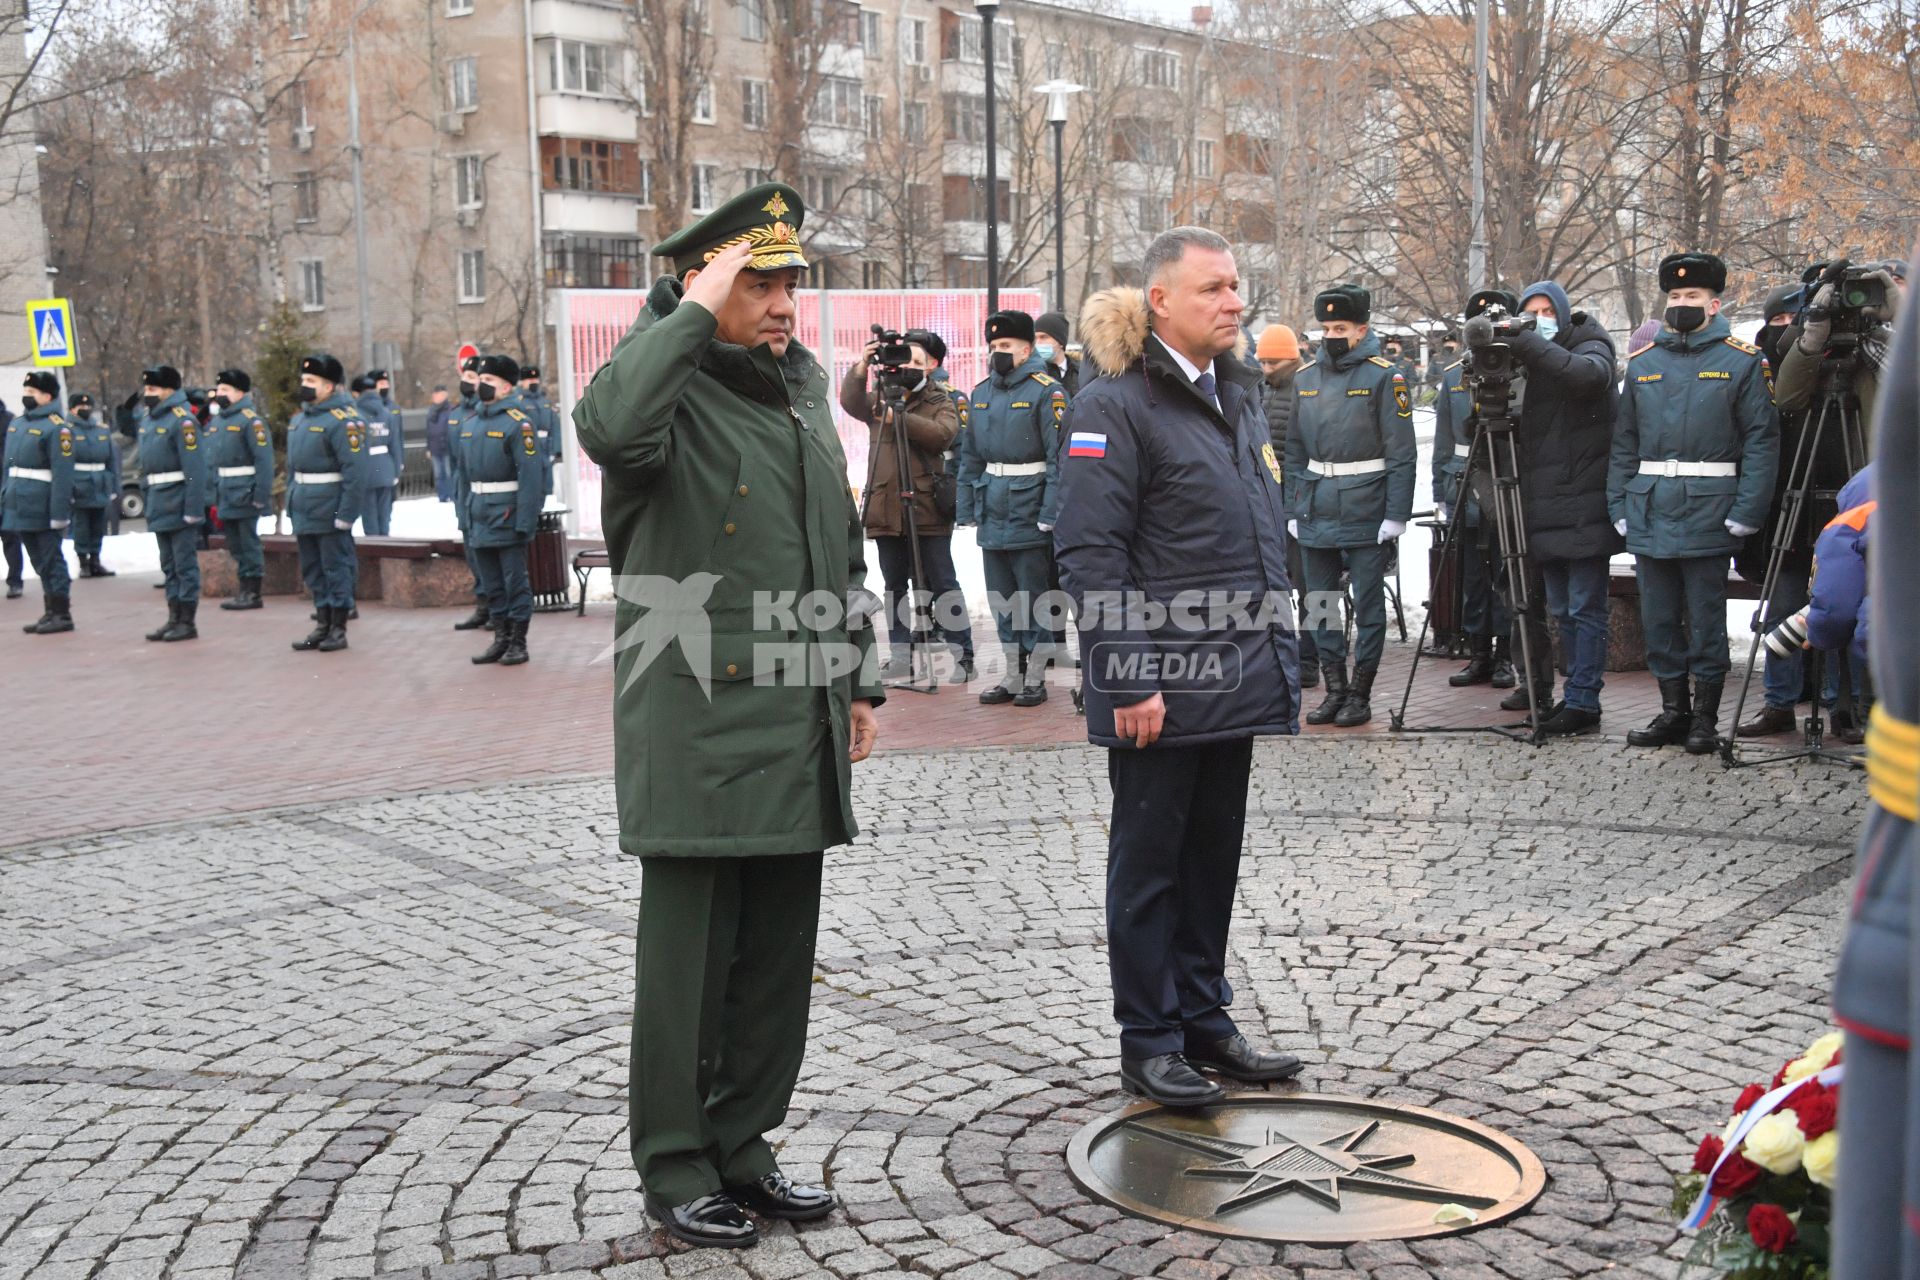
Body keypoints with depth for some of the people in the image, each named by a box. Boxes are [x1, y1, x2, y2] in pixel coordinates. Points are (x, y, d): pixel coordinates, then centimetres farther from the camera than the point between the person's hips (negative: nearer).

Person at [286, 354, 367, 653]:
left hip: (330, 512, -9)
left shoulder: (344, 419, -15)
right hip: (304, 511, 9)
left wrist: (346, 514, -22)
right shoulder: (299, 418, 13)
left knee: (336, 568, 1)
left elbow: (355, 471, -20)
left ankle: (338, 629, 9)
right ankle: (323, 625, 24)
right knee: (312, 570, 14)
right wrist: (291, 502, 16)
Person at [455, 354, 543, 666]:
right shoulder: (469, 424, 12)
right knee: (491, 582, 13)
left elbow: (531, 475, -16)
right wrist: (467, 513, 15)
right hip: (480, 517, 7)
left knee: (515, 580, 0)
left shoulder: (519, 422, -11)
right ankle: (501, 639, 21)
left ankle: (518, 643, 8)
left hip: (508, 514, -7)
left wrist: (526, 521, -20)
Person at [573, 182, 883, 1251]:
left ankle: (743, 1147, 28)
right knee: (691, 959, 3)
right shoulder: (675, 389, -8)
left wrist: (861, 682, 18)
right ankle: (677, 1168, 18)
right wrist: (694, 312, -23)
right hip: (698, 730, -7)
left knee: (781, 956, 13)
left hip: (801, 729, 7)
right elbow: (609, 428, -35)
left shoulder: (804, 388, 15)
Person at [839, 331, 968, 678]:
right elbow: (850, 401, -6)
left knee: (942, 583, -2)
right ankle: (901, 655, 12)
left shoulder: (941, 402, 7)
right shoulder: (880, 400, 14)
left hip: (927, 509, -3)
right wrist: (862, 366, -21)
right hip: (885, 508, 3)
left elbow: (943, 434, -13)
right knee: (895, 585, 7)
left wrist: (900, 418, -20)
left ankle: (963, 653, 3)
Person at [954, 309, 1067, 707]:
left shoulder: (1046, 391, -8)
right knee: (1001, 597, 12)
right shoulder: (982, 392, 12)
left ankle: (1035, 678, 10)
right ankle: (1012, 676, 22)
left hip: (1029, 509, -7)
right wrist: (966, 507, 9)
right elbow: (970, 456, 15)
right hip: (992, 509, 7)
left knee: (1034, 596, 0)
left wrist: (1049, 513, -19)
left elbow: (1058, 457, -13)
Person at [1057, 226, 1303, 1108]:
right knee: (1149, 859, 4)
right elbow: (1090, 554, -16)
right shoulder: (1116, 405, -11)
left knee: (1215, 853, 15)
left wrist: (1274, 659, 17)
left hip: (1237, 680, 8)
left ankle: (1203, 1018, 28)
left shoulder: (1237, 395, 15)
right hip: (1161, 687, -8)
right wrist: (1127, 679, -21)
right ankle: (1148, 1043, 15)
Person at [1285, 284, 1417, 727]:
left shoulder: (1383, 376, -6)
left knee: (1368, 604, 2)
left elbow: (1402, 453, -9)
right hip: (1318, 513, 6)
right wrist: (1293, 509, 8)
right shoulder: (1306, 378, 10)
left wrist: (1396, 515, -14)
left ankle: (1360, 695, 10)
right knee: (1320, 603, 9)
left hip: (1366, 513, -5)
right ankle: (1335, 690, 20)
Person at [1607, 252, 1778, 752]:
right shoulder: (1641, 363, 11)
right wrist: (1620, 507, 3)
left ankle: (1705, 716, 12)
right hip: (1649, 513, 4)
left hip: (1709, 512, -4)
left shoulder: (1742, 362, 0)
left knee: (1705, 618, 2)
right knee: (1659, 617, 9)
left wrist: (1746, 513, -13)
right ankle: (1673, 709, 21)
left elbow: (1761, 441, -5)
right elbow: (1624, 444, 11)